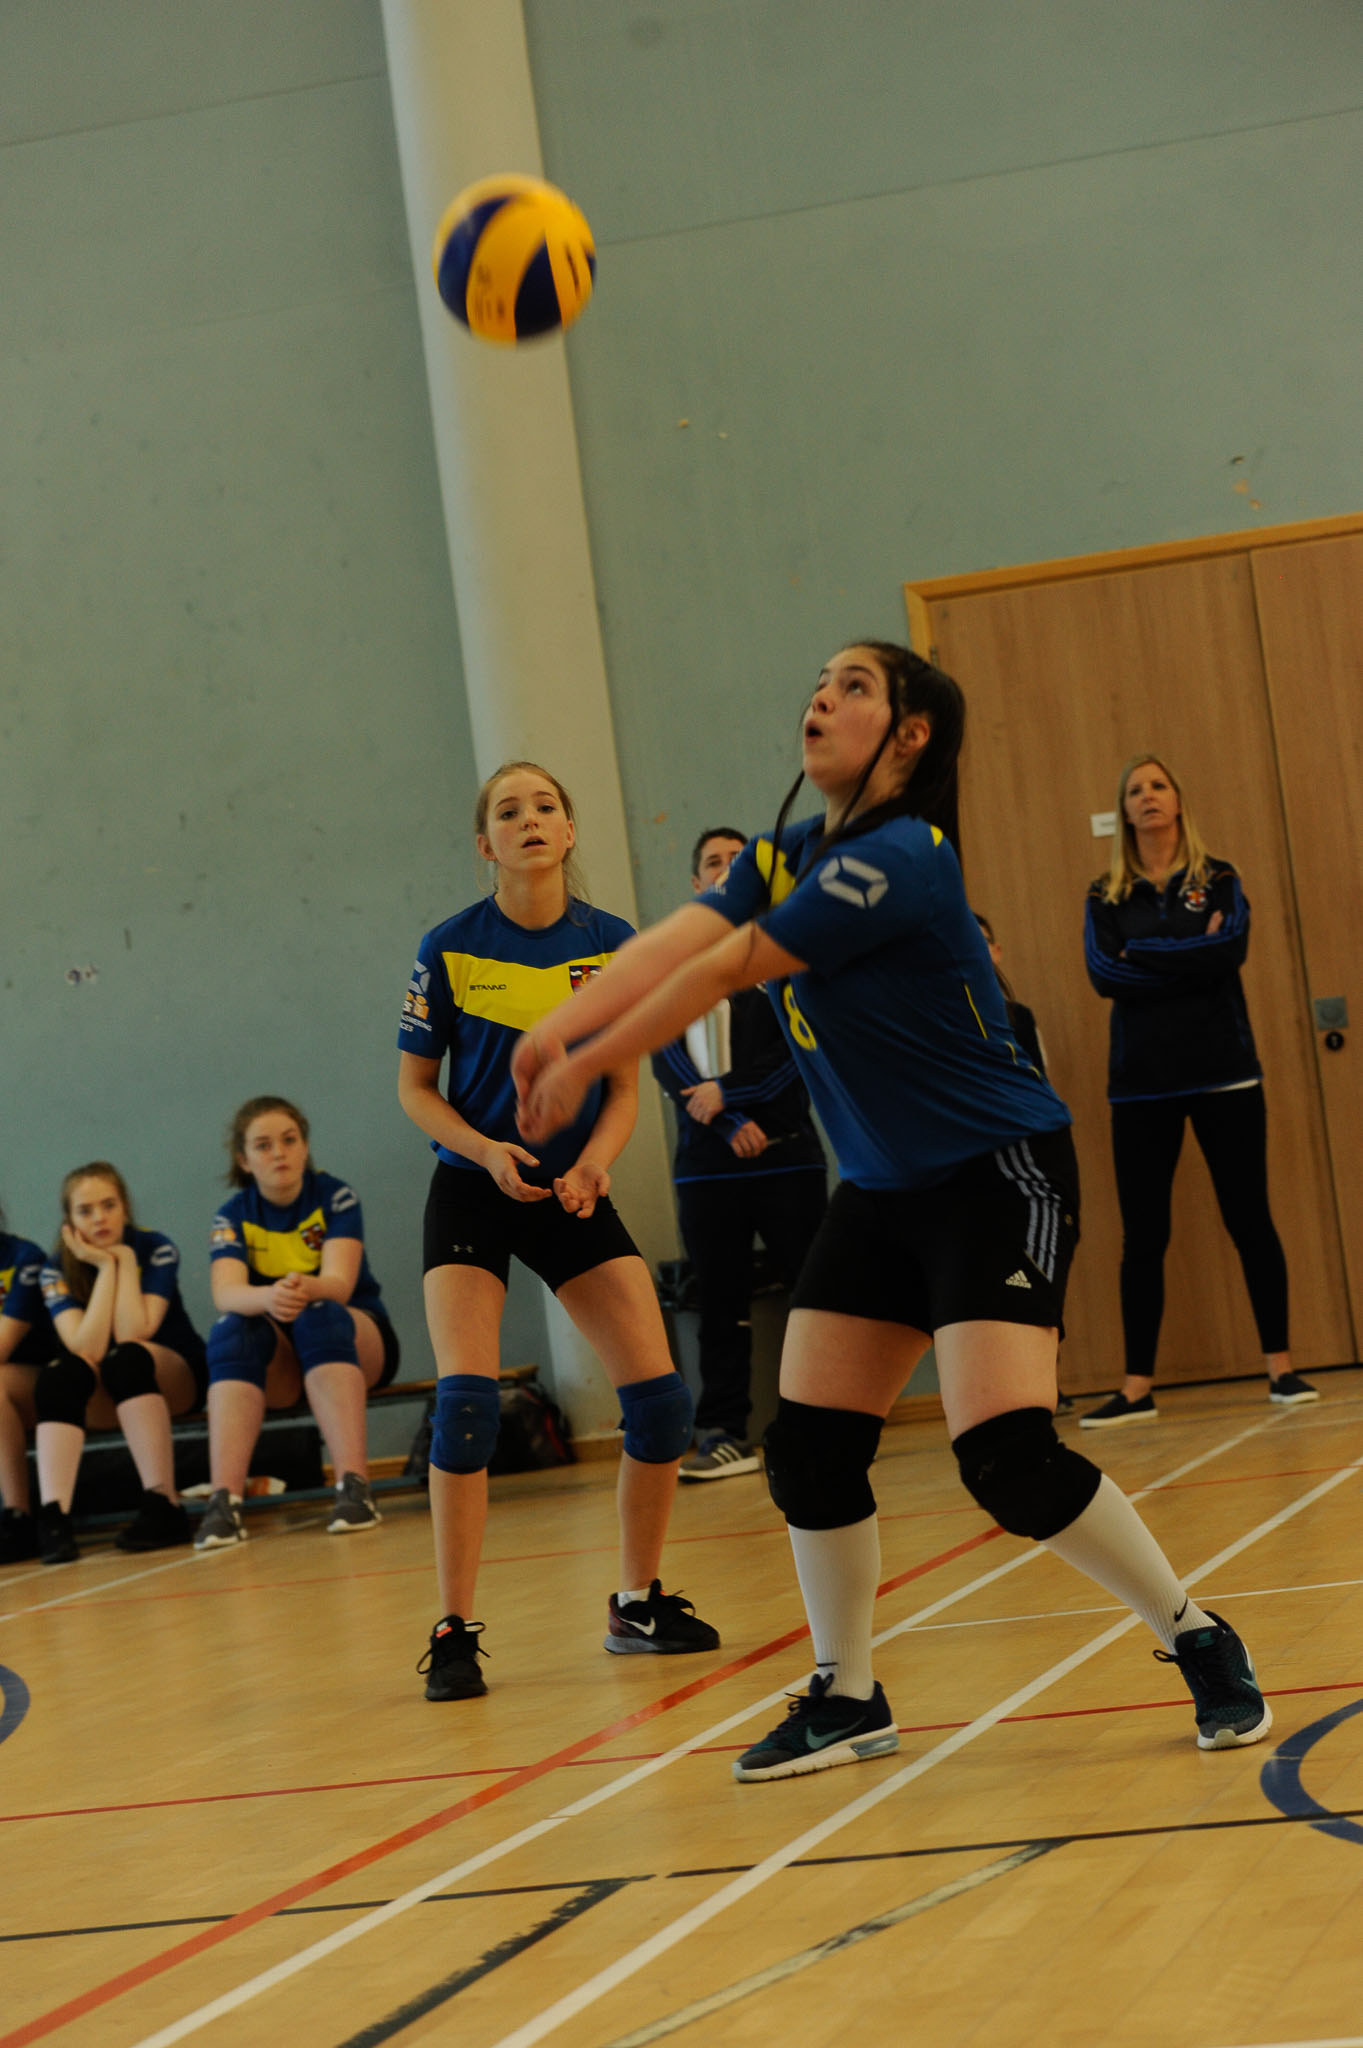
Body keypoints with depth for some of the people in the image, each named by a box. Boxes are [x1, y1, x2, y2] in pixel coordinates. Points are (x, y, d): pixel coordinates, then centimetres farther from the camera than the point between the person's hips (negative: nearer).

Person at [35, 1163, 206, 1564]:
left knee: (126, 1359, -35)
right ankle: (52, 1517, -44)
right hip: (102, 1400, 2)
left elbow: (132, 1335, -26)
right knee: (59, 1374, -31)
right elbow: (88, 1348, -23)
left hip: (174, 1377, -2)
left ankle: (164, 1505, -40)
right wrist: (106, 1267, -23)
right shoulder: (58, 1270, -8)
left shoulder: (156, 1249, -13)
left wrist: (124, 1260, -21)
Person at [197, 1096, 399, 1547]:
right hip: (278, 1366, 2)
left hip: (358, 1339, -1)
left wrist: (305, 1289, -46)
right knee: (232, 1330, -30)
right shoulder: (233, 1216, -3)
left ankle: (354, 1488, -48)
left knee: (319, 1316, -34)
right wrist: (269, 1298, -45)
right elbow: (226, 1293, -21)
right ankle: (223, 1500, -45)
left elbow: (339, 1284, -22)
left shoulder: (335, 1197, -7)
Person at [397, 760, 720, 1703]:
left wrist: (593, 1163, -16)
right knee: (467, 1398, -18)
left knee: (660, 1394, -5)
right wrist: (485, 1149, -19)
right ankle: (455, 1631, -10)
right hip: (472, 1192, -3)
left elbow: (624, 1086, 3)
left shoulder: (613, 945, -3)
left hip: (574, 1192, 3)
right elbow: (415, 1086, -1)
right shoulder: (451, 948, -9)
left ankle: (638, 1604, 14)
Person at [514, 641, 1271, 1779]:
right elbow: (674, 943, -10)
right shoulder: (784, 858, 7)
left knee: (1007, 1455, -18)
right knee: (808, 1447, 3)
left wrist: (588, 1065, -12)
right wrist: (556, 1030, -27)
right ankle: (847, 1699, 19)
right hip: (883, 1192, 8)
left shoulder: (899, 858, -20)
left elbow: (726, 970, -19)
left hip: (999, 1174, -8)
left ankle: (1200, 1641, 1)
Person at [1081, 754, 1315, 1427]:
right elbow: (1102, 973, -8)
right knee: (1142, 1236, 1)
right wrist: (1192, 954, -12)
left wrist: (1144, 956, -12)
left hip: (1223, 1074, -1)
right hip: (1141, 1084, 1)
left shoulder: (1218, 880, 6)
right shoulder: (1106, 896, 8)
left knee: (1249, 1220, -1)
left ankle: (1281, 1366, 8)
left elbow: (1231, 949, -12)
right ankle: (1137, 1389, 5)